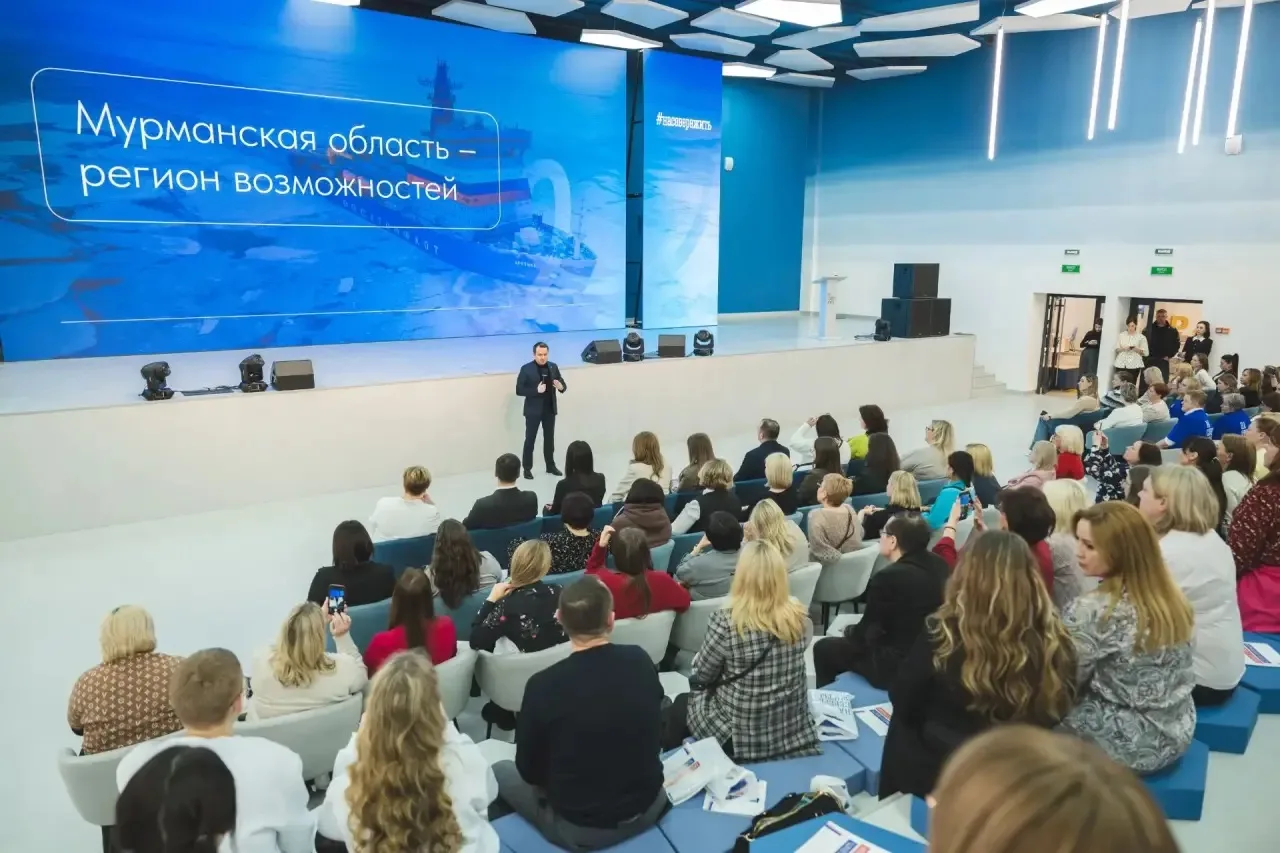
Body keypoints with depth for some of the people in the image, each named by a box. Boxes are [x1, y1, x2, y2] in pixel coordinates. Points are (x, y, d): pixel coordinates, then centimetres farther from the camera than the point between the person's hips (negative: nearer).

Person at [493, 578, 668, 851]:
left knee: (500, 771, 20)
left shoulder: (543, 685, -25)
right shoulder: (641, 661, -13)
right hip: (649, 807, 4)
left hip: (579, 828, -3)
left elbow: (529, 771, -9)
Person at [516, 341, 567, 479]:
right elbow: (519, 390, -13)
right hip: (533, 411, -4)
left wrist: (561, 387, -16)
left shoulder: (553, 367, 4)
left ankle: (550, 466, 26)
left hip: (550, 409, 4)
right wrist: (536, 390, -26)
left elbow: (562, 383, 9)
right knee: (530, 439, 3)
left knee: (549, 438, 14)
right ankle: (527, 468, 10)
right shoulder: (526, 369, -10)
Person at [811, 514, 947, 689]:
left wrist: (848, 630, 10)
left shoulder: (888, 577, -24)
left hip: (899, 666, -8)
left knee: (823, 647, 8)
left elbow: (862, 635, -11)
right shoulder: (939, 565, -2)